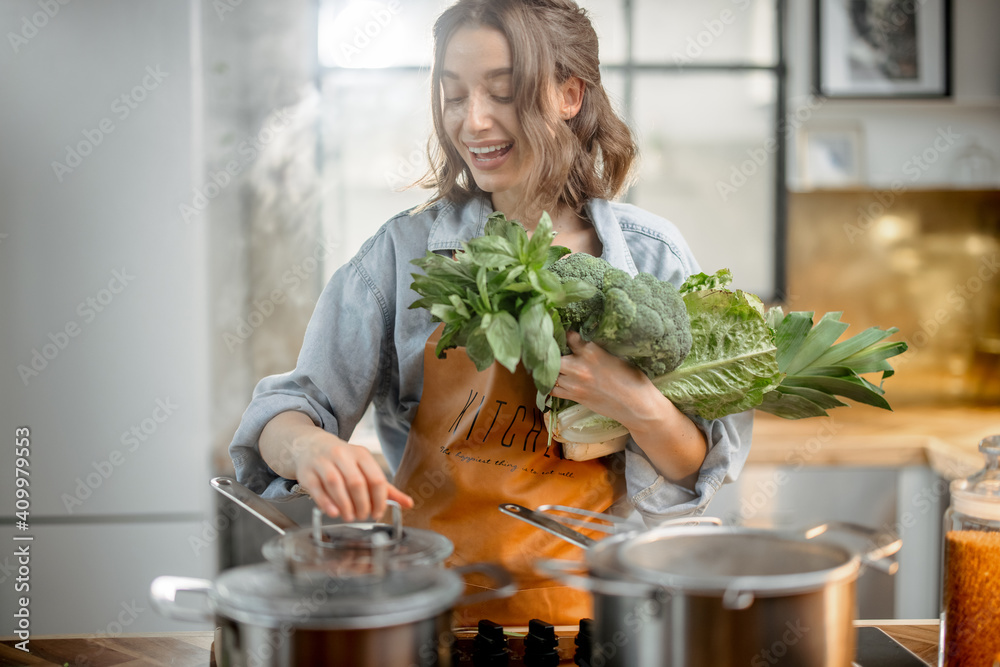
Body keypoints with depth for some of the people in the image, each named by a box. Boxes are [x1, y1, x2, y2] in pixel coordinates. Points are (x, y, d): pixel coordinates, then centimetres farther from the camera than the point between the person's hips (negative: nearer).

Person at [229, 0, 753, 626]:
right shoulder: (406, 249, 2)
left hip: (587, 598, 0)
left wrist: (641, 409, -16)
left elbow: (704, 467, 5)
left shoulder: (652, 254, 3)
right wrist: (309, 447, -22)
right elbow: (295, 406, 1)